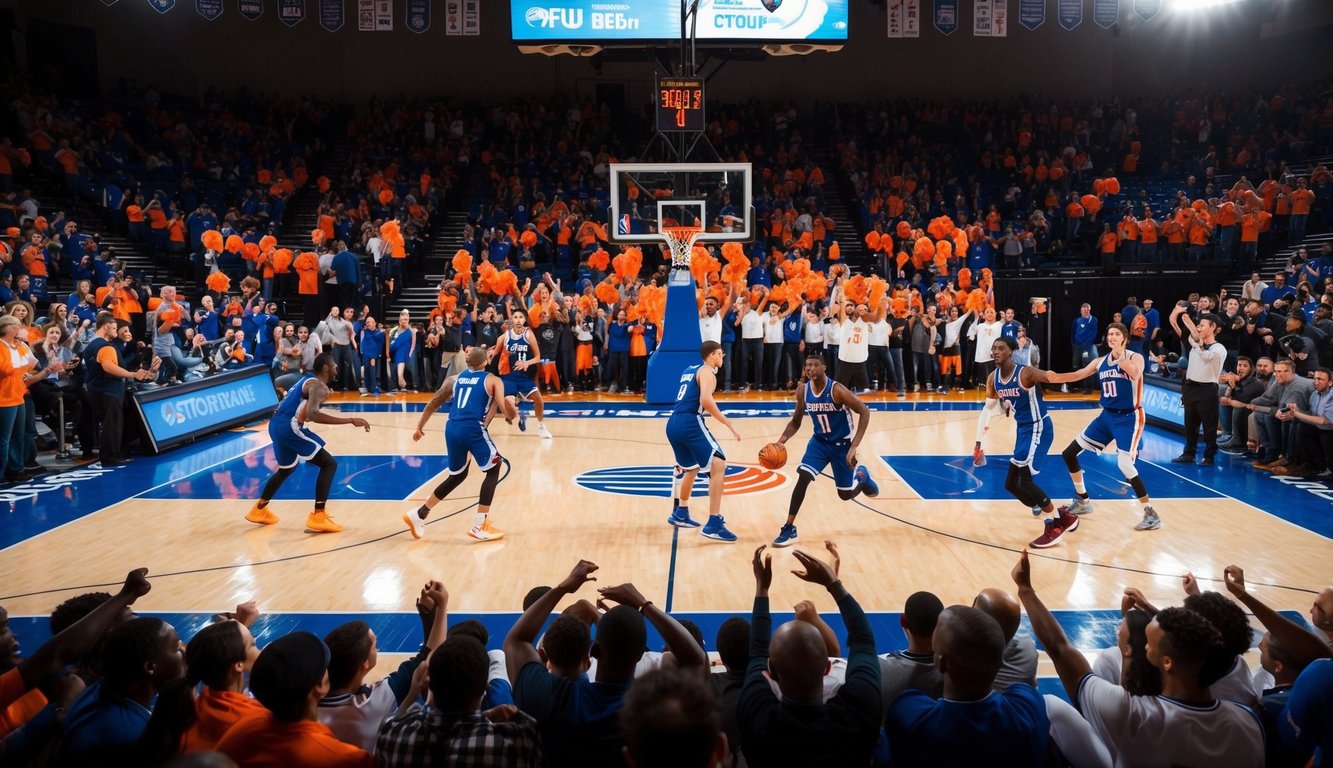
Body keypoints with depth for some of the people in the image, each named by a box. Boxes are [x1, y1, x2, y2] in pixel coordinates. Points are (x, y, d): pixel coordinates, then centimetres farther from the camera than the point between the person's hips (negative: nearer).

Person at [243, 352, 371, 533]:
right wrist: (351, 420, -28)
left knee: (287, 469, 32)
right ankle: (318, 518, -11)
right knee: (329, 464, -6)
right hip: (289, 426, -10)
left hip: (276, 425, 10)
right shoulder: (319, 386, -11)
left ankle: (259, 510, 44)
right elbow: (312, 414, -28)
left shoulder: (307, 379, 19)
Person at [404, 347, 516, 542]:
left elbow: (433, 403, 22)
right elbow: (506, 411, -1)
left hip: (452, 428, 6)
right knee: (493, 471, 13)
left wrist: (420, 426, 32)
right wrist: (511, 405, 21)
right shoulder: (493, 380, 7)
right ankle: (479, 526, 7)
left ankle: (418, 516, 25)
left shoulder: (454, 379, 20)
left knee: (457, 476, 24)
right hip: (473, 429, -5)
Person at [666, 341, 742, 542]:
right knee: (718, 465, -11)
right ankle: (714, 524, -17)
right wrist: (729, 424, -18)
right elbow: (705, 399, -19)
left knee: (690, 468, 29)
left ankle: (680, 513, 41)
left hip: (673, 424, 9)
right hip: (690, 423, -9)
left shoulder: (690, 370, 24)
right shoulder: (707, 371, -1)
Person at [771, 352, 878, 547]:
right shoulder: (802, 391, -11)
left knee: (846, 494, 5)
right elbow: (796, 422, 2)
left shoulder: (837, 390, -27)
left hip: (842, 443, -3)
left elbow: (864, 412, -23)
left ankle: (861, 474, 41)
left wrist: (854, 446, -30)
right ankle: (789, 529, -10)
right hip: (819, 441, 3)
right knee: (803, 478, -18)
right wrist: (781, 441, -16)